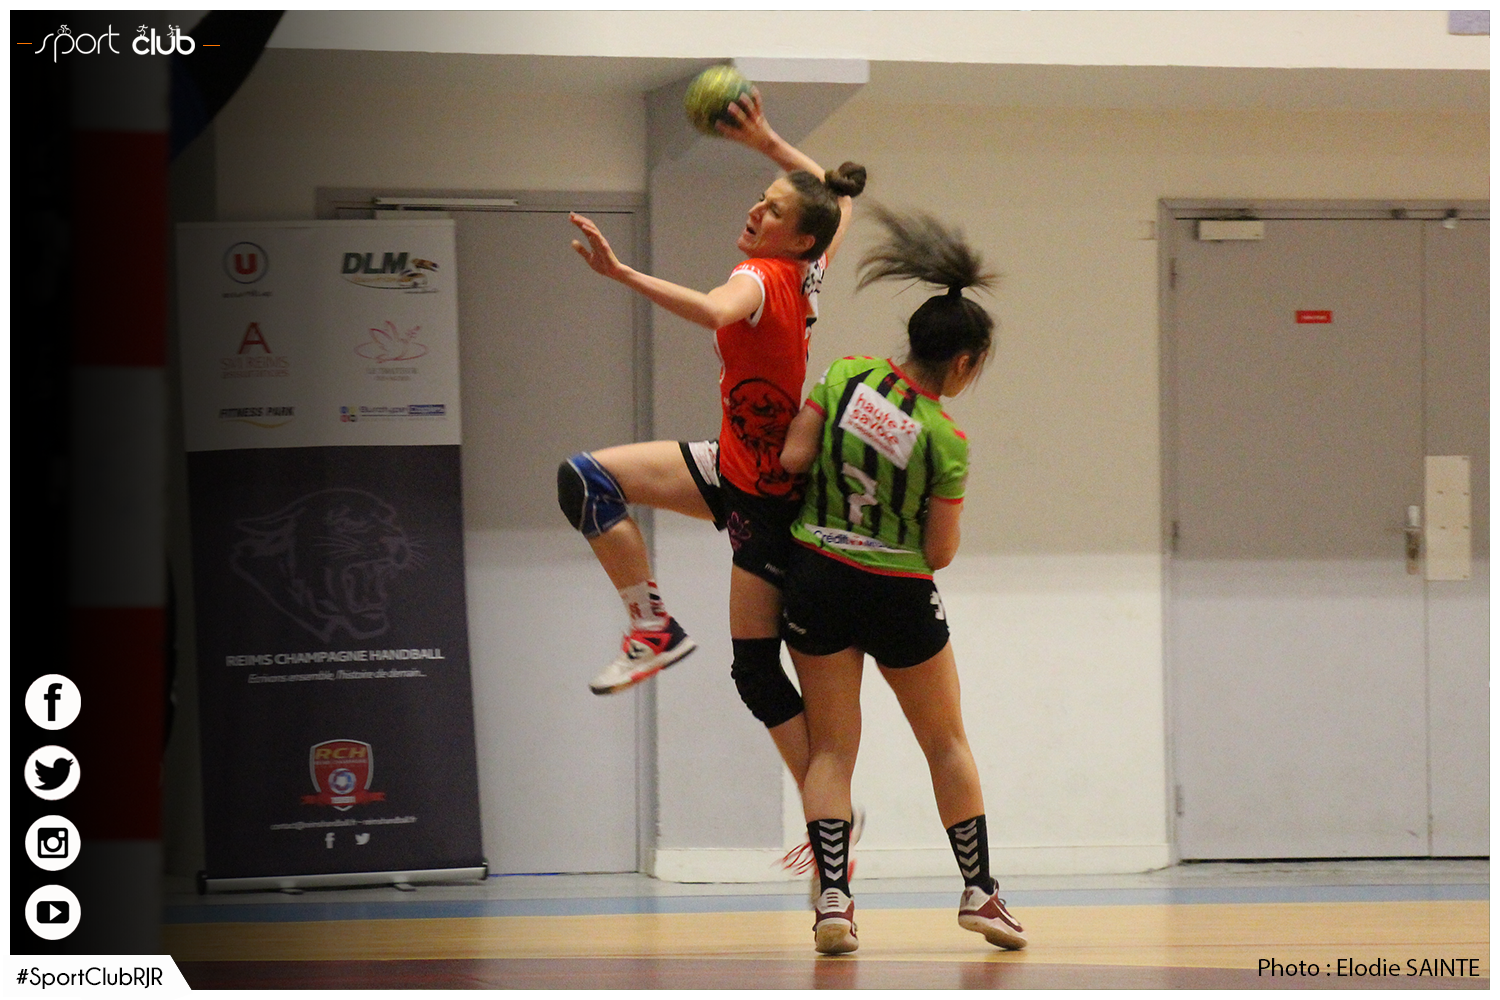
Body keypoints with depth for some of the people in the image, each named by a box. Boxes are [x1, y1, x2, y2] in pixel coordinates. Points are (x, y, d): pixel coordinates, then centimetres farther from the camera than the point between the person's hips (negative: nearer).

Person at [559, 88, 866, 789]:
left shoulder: (762, 278, -22)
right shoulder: (806, 274, 0)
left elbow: (715, 311, -48)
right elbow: (837, 194, 21)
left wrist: (621, 274, -54)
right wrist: (767, 143, 16)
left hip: (767, 495, -9)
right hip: (736, 466, 9)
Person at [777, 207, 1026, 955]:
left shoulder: (845, 377, -7)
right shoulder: (945, 440, -14)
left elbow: (792, 456, -5)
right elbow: (941, 551, -9)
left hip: (817, 578, 3)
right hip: (900, 595, -3)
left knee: (830, 746, 7)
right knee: (946, 743, 15)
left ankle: (832, 901, -5)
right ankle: (978, 892, 19)